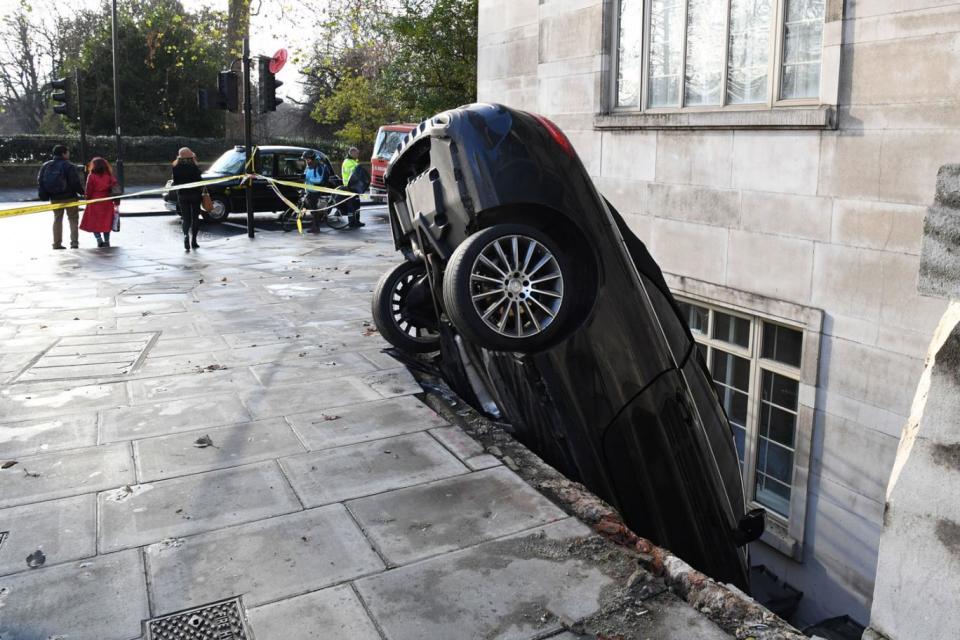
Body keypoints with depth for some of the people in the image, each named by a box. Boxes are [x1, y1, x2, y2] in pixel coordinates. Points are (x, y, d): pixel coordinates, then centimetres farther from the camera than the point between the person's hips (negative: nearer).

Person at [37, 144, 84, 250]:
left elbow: (40, 181, 7)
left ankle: (57, 243, 12)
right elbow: (75, 182, -16)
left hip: (54, 198, 5)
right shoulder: (68, 166, -13)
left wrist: (44, 195, 14)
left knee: (57, 219, 14)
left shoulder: (45, 166, 5)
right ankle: (74, 242, 0)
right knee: (73, 219, 5)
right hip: (69, 197, -5)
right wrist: (81, 192, 0)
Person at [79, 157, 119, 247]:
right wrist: (116, 203, 5)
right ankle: (107, 241, 10)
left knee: (93, 222, 7)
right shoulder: (109, 176, 1)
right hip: (107, 203, 3)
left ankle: (99, 240, -7)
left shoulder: (91, 176, -7)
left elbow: (89, 191, -5)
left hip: (94, 203, -3)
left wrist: (88, 199, 8)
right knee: (106, 222, 11)